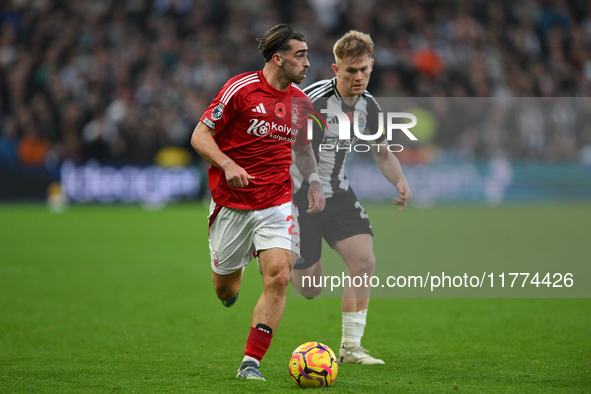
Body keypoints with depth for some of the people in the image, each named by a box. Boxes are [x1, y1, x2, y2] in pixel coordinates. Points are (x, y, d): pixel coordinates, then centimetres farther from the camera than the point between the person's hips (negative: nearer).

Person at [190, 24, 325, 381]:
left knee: (279, 276, -19)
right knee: (225, 290, 7)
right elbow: (200, 136, -7)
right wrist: (228, 164, -24)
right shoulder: (241, 88, -9)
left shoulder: (300, 101, 7)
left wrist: (314, 183, 7)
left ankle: (251, 363, -13)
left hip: (276, 205, 3)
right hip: (231, 204, -3)